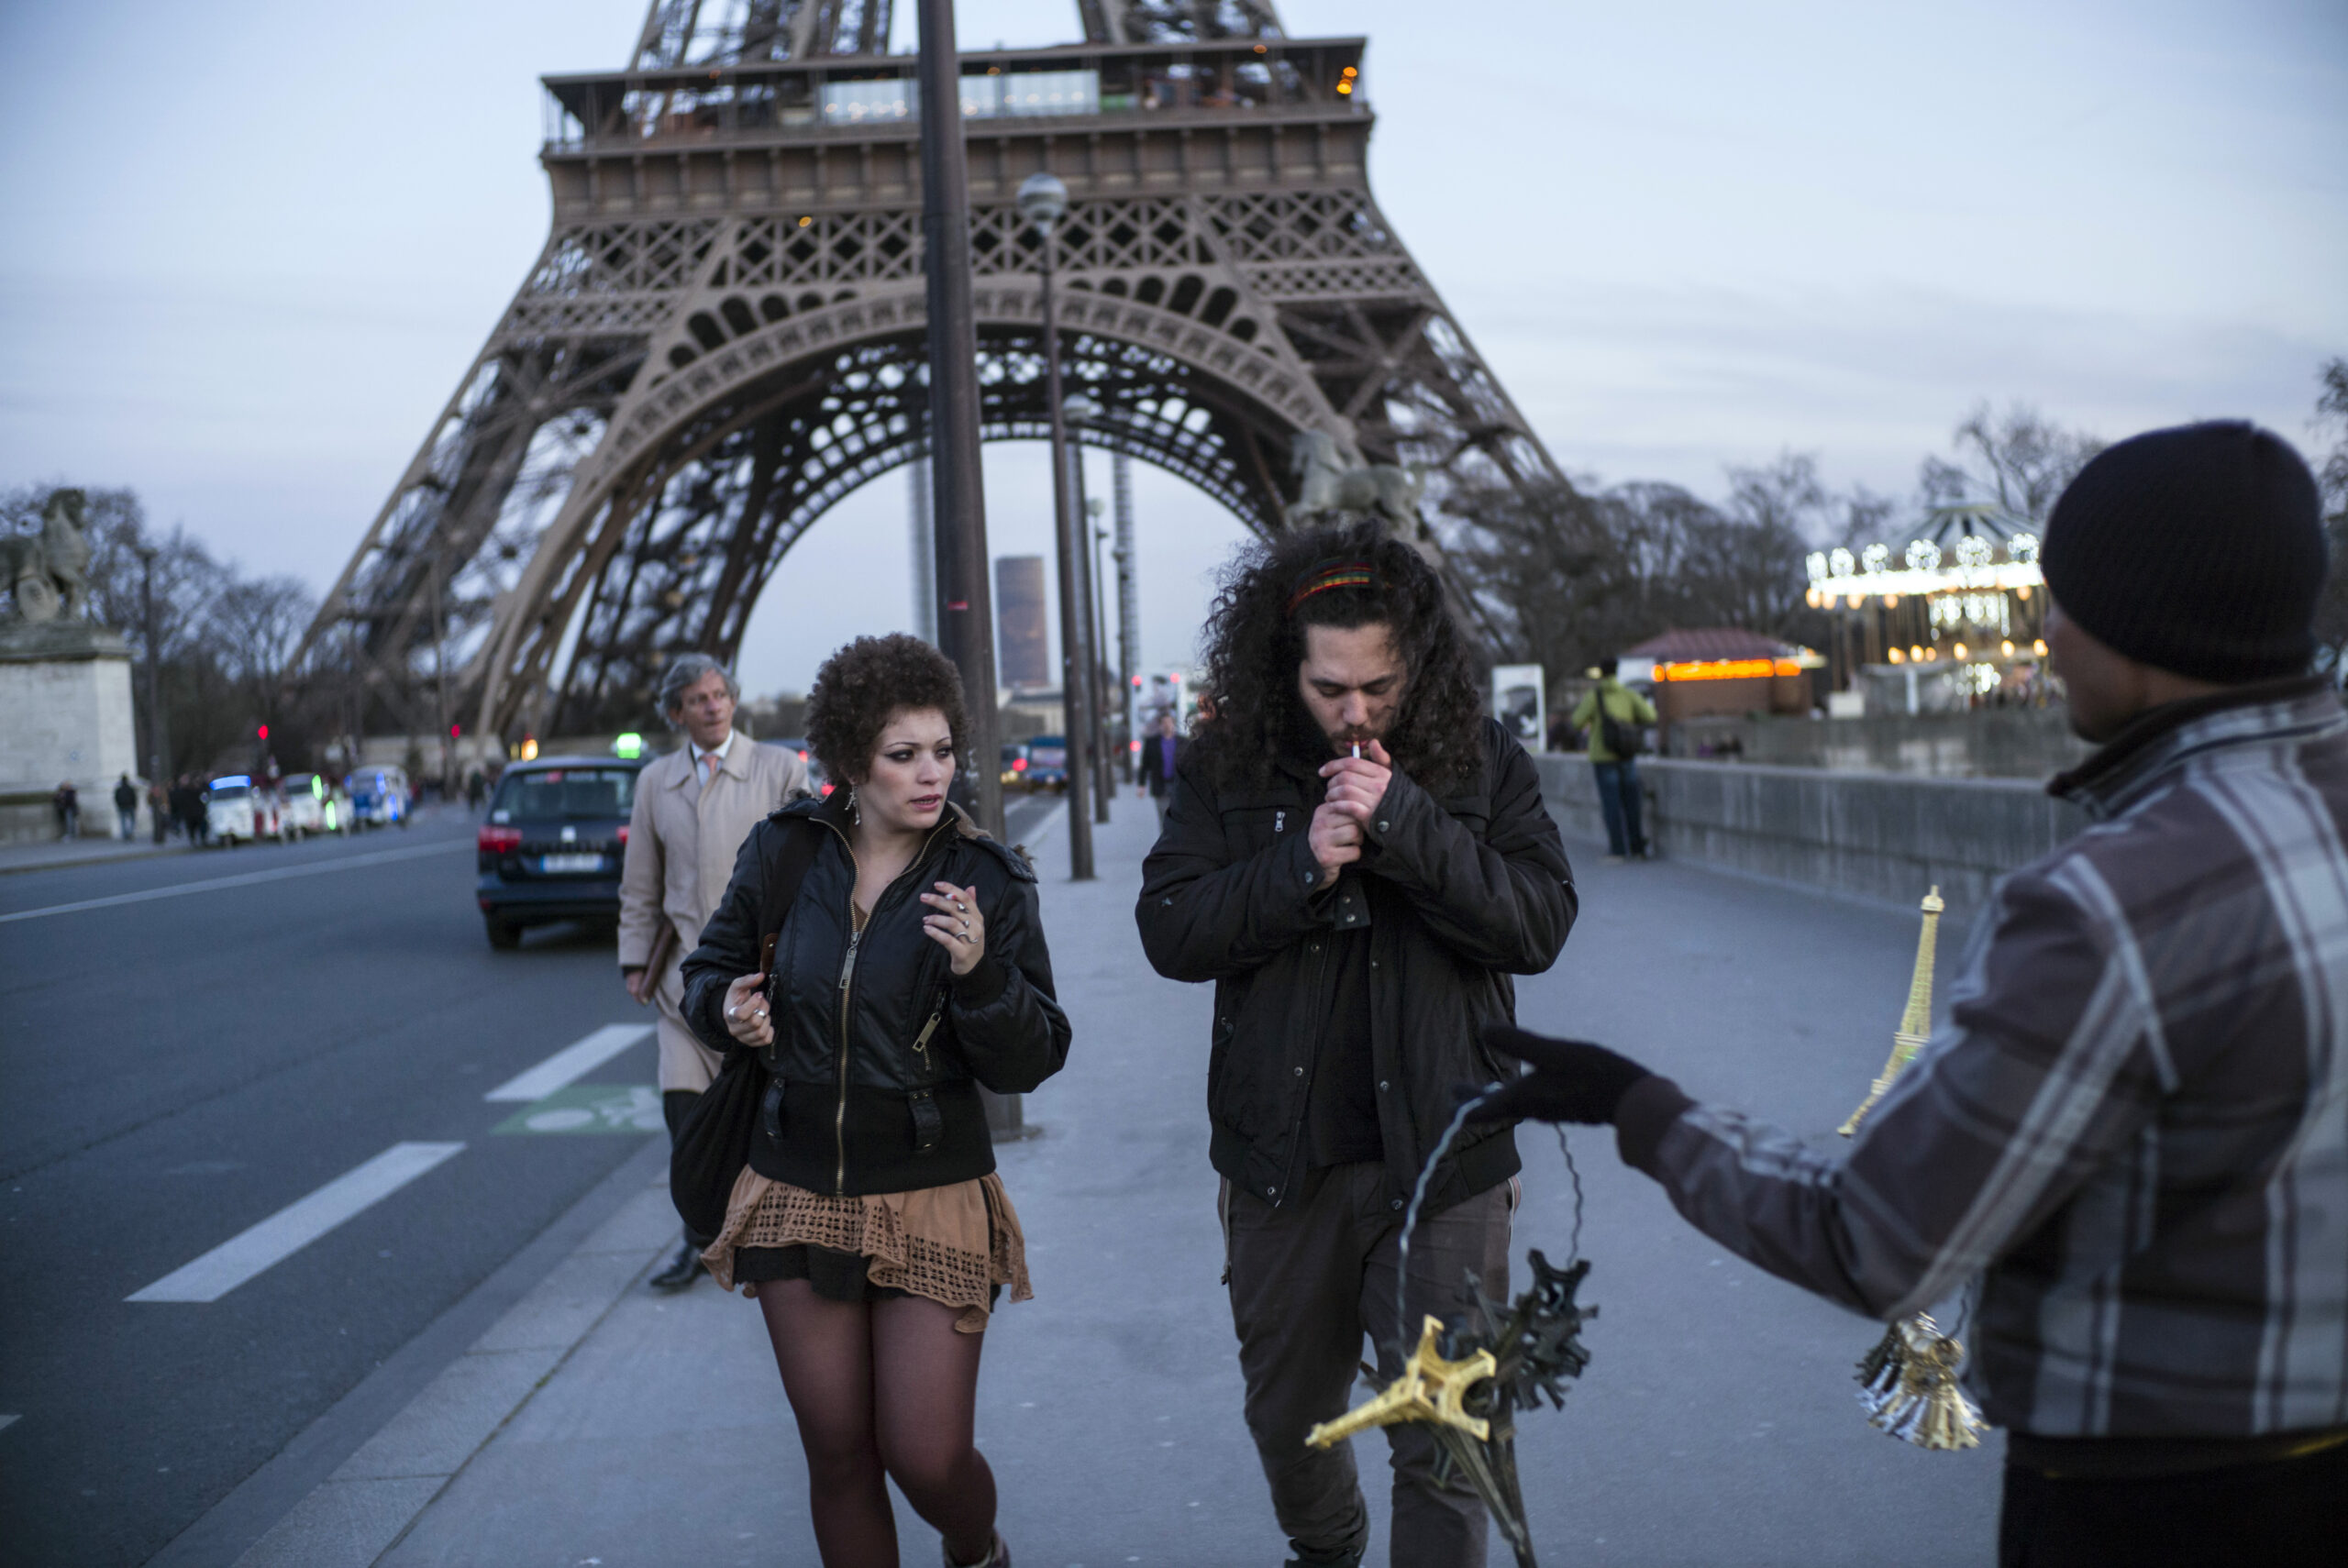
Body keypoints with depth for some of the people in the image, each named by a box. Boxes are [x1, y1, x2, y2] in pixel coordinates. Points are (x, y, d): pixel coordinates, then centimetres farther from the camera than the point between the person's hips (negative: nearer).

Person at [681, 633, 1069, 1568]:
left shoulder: (986, 880, -8)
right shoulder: (785, 851, -2)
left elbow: (1029, 1064, -11)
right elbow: (707, 971, 11)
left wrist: (978, 970, -29)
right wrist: (726, 1007, -11)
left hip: (931, 1202, -2)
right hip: (798, 1196, 2)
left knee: (927, 1459, -2)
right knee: (838, 1457, 11)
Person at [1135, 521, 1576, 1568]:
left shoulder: (1481, 761, -4)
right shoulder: (1226, 765, -3)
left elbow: (1538, 923, -12)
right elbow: (1168, 931, -8)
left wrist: (1402, 822, -23)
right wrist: (1303, 865, -21)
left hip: (1440, 1163, -2)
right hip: (1283, 1164, 2)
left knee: (1444, 1447, 2)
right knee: (1288, 1421, 21)